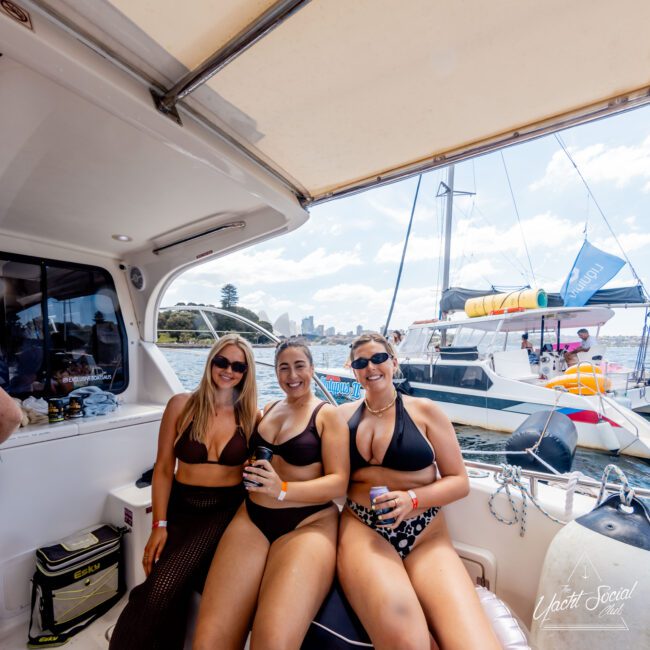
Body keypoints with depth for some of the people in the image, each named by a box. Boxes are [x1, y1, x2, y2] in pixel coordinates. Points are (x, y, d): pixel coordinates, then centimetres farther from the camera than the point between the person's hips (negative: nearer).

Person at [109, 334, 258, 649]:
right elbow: (163, 468, 0)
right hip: (181, 507, 1)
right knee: (167, 590, -17)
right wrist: (159, 525, -4)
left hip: (226, 510, -1)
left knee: (165, 586, -19)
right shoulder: (182, 404, -3)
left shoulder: (251, 415, -3)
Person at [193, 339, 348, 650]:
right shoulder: (267, 410, 14)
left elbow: (338, 483, -8)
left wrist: (283, 490, -20)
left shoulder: (327, 414, -2)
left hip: (308, 524, -4)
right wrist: (249, 474, 0)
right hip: (252, 519, 4)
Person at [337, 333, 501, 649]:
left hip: (425, 536, 0)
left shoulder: (424, 410, 3)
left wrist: (411, 498, -12)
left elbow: (459, 481, 3)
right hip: (362, 529, 1)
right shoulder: (344, 415, 8)